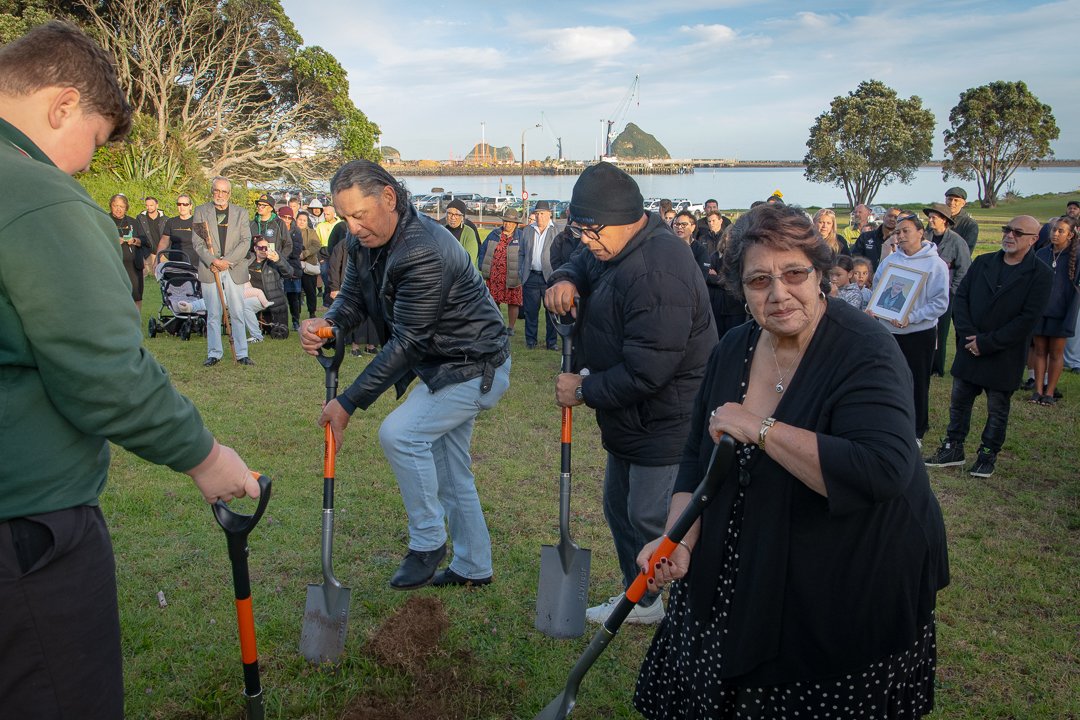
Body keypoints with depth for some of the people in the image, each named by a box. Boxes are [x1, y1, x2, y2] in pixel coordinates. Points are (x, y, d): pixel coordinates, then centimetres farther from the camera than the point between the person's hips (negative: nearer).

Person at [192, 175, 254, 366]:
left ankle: (242, 354, 6)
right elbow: (198, 242, 1)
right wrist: (212, 261, -14)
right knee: (213, 315, 4)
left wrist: (227, 261, -11)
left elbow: (246, 241, 0)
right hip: (209, 270, 0)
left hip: (235, 270, 0)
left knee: (238, 313, 1)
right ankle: (214, 354, 11)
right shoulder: (200, 211, 8)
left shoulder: (241, 213, 9)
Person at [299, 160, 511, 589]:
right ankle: (472, 567, 30)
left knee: (399, 434, -22)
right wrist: (327, 324, -22)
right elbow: (353, 299, 4)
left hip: (476, 367, -10)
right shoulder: (363, 241, -2)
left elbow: (406, 342, -29)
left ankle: (427, 542, -1)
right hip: (443, 366, 10)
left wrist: (349, 403, -25)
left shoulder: (424, 252, -31)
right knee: (448, 471, 15)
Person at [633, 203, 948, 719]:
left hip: (848, 597, -6)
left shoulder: (864, 352, -21)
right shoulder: (732, 351, -1)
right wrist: (679, 541, -11)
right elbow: (697, 459, 4)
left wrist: (760, 428, -31)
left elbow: (883, 472, -36)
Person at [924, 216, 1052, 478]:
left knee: (997, 410, 9)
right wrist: (968, 335, -11)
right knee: (959, 402, 11)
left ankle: (988, 455, 23)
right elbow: (961, 297, 2)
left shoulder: (1041, 275, -8)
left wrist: (986, 343, -17)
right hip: (969, 349, 4)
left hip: (1004, 356, -4)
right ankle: (953, 449, 24)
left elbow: (1028, 319, -14)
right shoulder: (982, 262, 5)